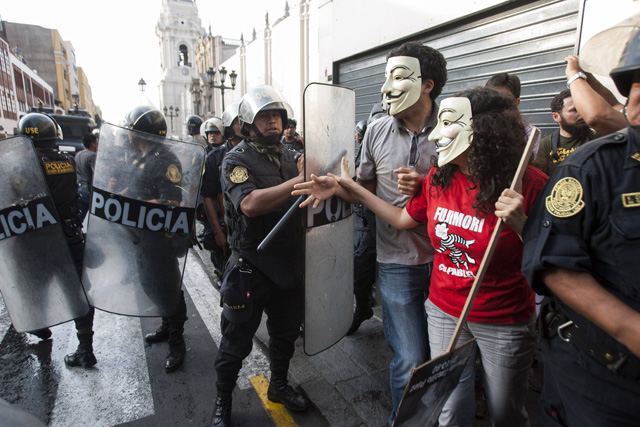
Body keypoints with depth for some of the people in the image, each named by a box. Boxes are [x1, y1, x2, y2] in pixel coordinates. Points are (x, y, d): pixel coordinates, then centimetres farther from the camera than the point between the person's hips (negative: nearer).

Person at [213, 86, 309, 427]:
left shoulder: (289, 157, 8)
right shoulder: (237, 160, -12)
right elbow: (251, 204, -30)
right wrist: (299, 181, -34)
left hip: (290, 264, 6)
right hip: (251, 267, -6)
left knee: (285, 333, 22)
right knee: (237, 342, 10)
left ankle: (279, 385, 47)